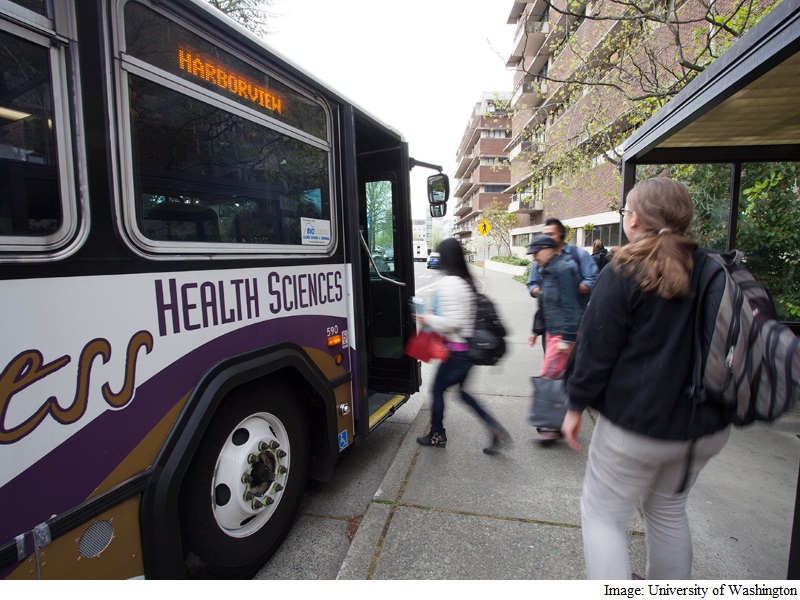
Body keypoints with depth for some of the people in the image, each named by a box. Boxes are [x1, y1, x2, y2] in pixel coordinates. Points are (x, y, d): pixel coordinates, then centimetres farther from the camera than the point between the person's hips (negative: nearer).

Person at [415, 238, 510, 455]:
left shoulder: (447, 283, -20)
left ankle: (437, 434, 30)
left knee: (437, 389, 12)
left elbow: (451, 322, -24)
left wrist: (428, 320, -9)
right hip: (469, 346, 9)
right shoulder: (466, 281, 8)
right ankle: (495, 429, 18)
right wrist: (435, 315, 13)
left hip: (457, 350, -9)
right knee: (462, 390, 21)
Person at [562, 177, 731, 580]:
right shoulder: (714, 271, 3)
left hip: (636, 423, -7)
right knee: (668, 510, 26)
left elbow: (596, 349, -15)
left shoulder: (622, 274, -16)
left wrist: (576, 406, -4)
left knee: (602, 515, 9)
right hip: (705, 425, 7)